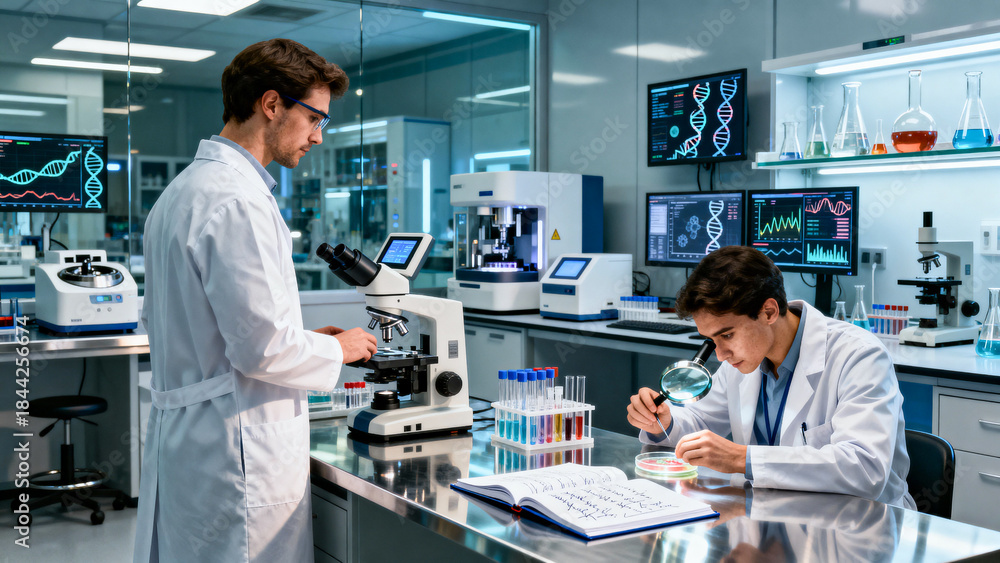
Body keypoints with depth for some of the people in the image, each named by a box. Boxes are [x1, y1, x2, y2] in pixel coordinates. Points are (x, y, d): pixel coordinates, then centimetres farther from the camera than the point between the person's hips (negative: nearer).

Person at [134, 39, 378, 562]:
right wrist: (337, 350, -4)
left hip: (182, 436, 10)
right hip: (239, 455, -10)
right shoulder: (239, 201, -18)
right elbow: (261, 348, -22)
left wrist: (305, 339, 16)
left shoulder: (181, 190, 14)